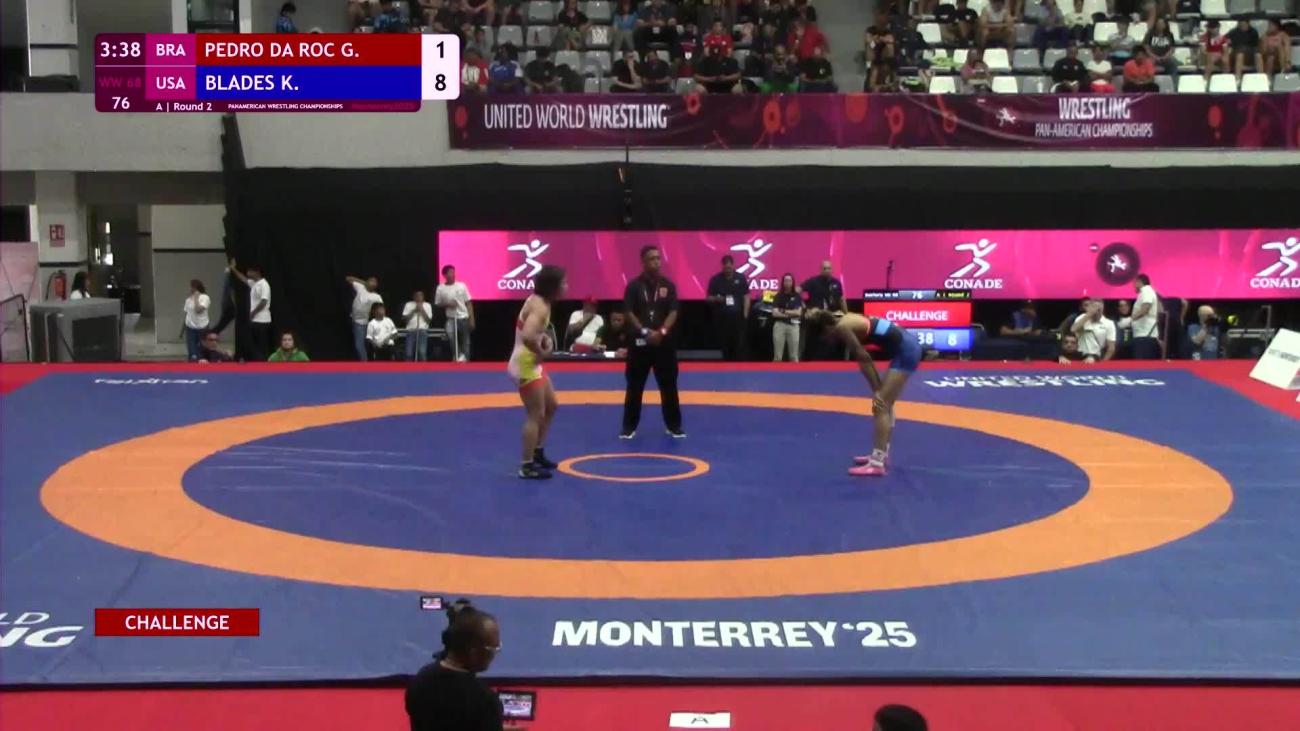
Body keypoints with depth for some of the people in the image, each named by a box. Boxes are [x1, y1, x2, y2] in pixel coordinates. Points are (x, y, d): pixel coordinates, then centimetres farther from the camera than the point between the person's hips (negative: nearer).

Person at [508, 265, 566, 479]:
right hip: (525, 365, -10)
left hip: (532, 364, 10)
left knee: (551, 406, 20)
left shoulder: (540, 301, 8)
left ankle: (537, 453, 30)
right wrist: (541, 352, -21)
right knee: (536, 415, -5)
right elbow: (527, 336, -38)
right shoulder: (540, 306, -23)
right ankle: (527, 466, 1)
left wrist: (546, 339, 5)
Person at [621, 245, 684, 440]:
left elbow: (673, 312, -2)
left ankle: (674, 426, 16)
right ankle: (629, 426, 13)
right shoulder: (634, 286, -2)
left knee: (668, 385, 6)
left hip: (664, 341, 1)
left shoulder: (668, 285, 3)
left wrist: (661, 332, -17)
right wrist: (645, 332, -17)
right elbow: (629, 313, -6)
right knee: (635, 386, 4)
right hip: (640, 342, -1)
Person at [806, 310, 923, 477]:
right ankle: (881, 453, 29)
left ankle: (877, 463, -10)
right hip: (908, 347, 10)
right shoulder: (845, 320, 14)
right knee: (885, 403, 19)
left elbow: (863, 358, -11)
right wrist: (878, 387, 13)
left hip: (905, 351, -10)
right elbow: (864, 357, 15)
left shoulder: (842, 327, -13)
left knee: (881, 404, -8)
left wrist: (876, 390, -7)